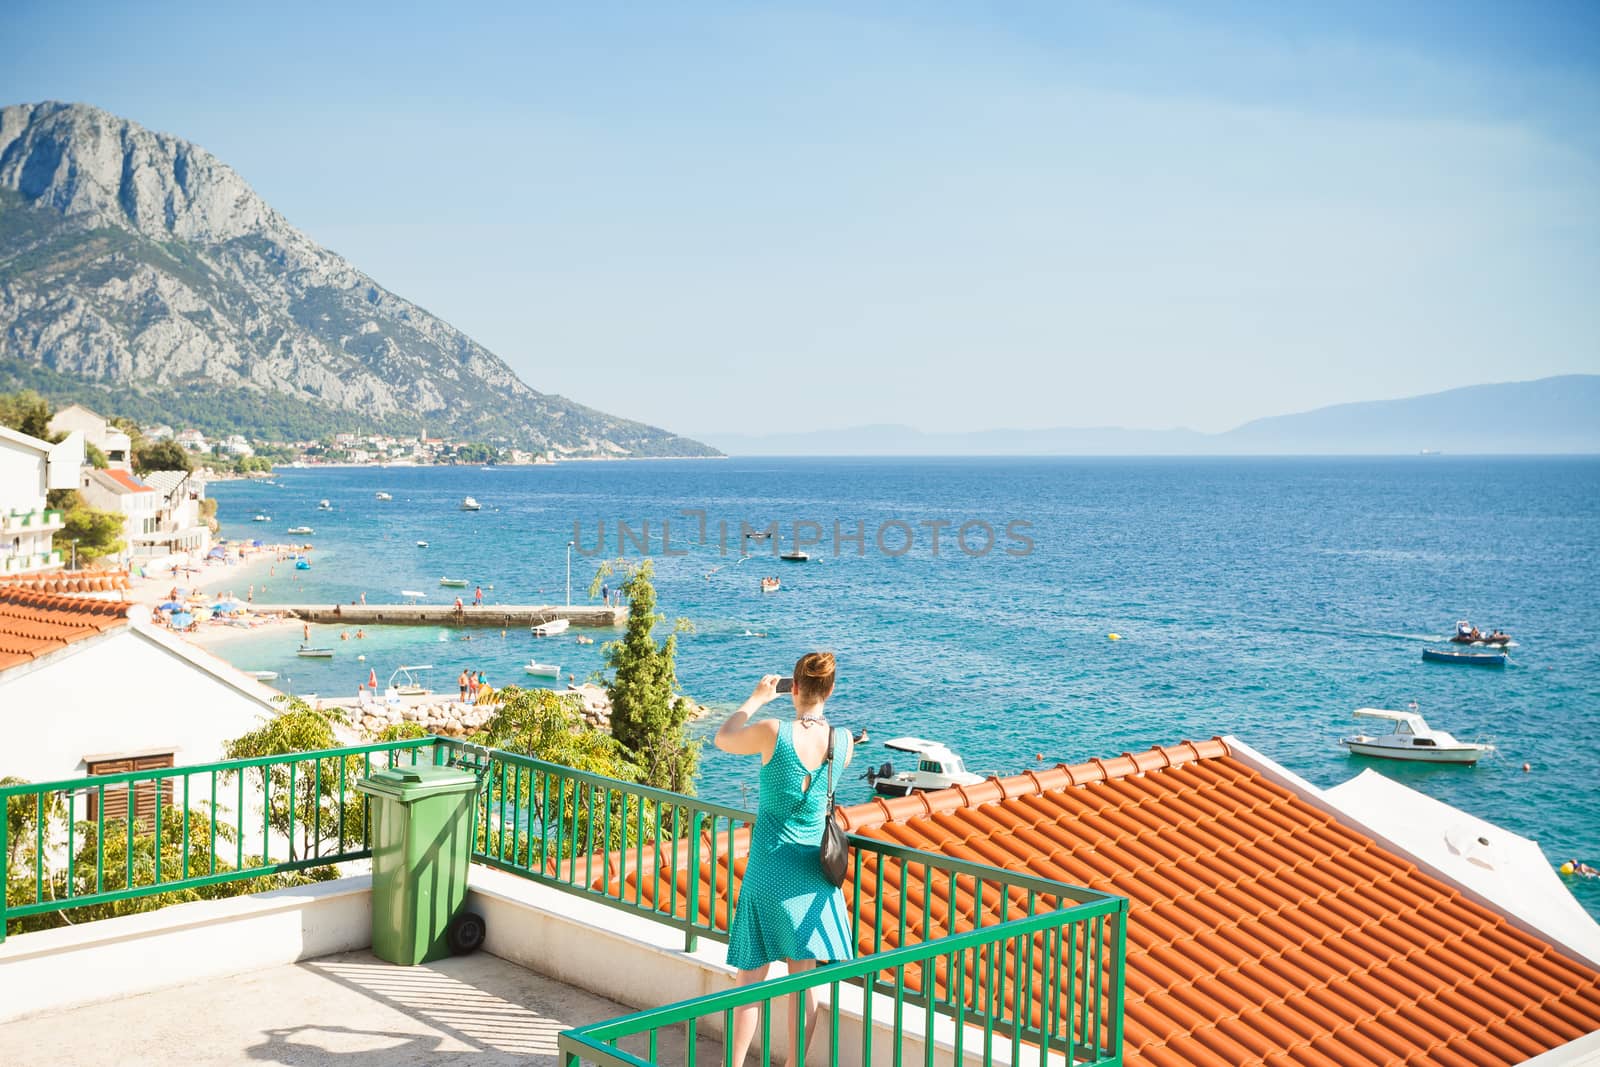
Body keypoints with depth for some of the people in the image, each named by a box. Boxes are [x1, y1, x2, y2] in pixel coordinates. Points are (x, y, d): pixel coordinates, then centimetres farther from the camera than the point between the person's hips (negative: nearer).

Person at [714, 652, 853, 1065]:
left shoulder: (773, 732, -16)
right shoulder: (844, 741, -6)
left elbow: (722, 739, 3)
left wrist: (757, 698, 13)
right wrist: (814, 715, 24)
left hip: (769, 870, -2)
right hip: (814, 872, 3)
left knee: (752, 975, 8)